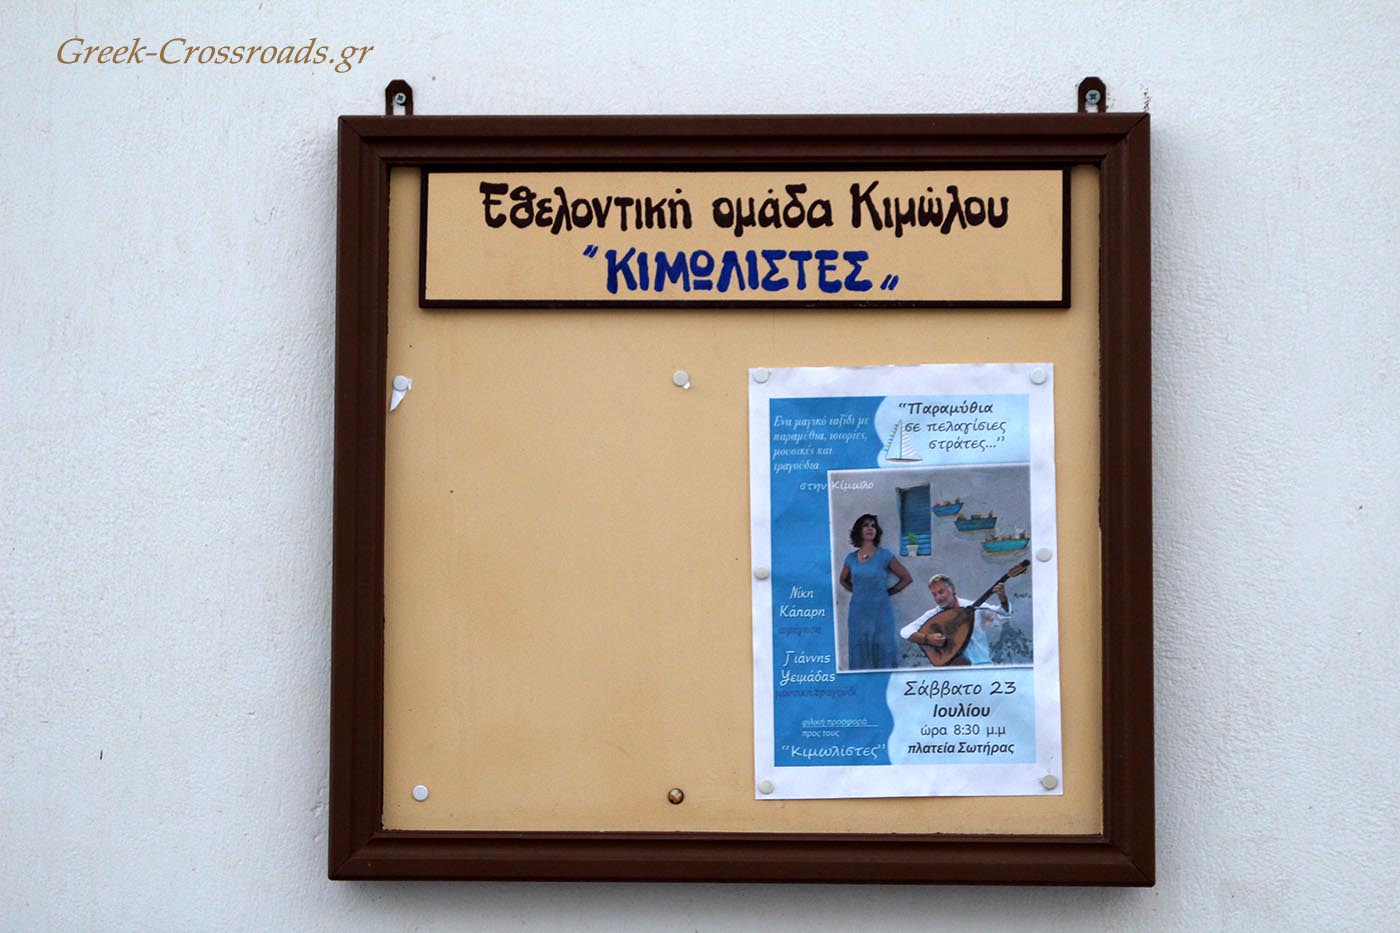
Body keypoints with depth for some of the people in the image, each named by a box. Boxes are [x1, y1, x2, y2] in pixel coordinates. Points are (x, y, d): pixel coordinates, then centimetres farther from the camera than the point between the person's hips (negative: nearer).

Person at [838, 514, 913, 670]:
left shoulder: (884, 555, -2)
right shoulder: (851, 558, 6)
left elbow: (907, 578, 2)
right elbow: (844, 580, 25)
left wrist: (888, 592, 2)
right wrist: (859, 592, 11)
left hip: (880, 612, -3)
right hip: (858, 612, 3)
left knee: (882, 652, -2)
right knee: (859, 653, 5)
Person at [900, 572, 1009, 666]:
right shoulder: (932, 615, 3)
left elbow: (1004, 613, 8)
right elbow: (905, 632, -5)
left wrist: (1003, 599, -13)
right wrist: (927, 639, -21)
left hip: (982, 665, 0)